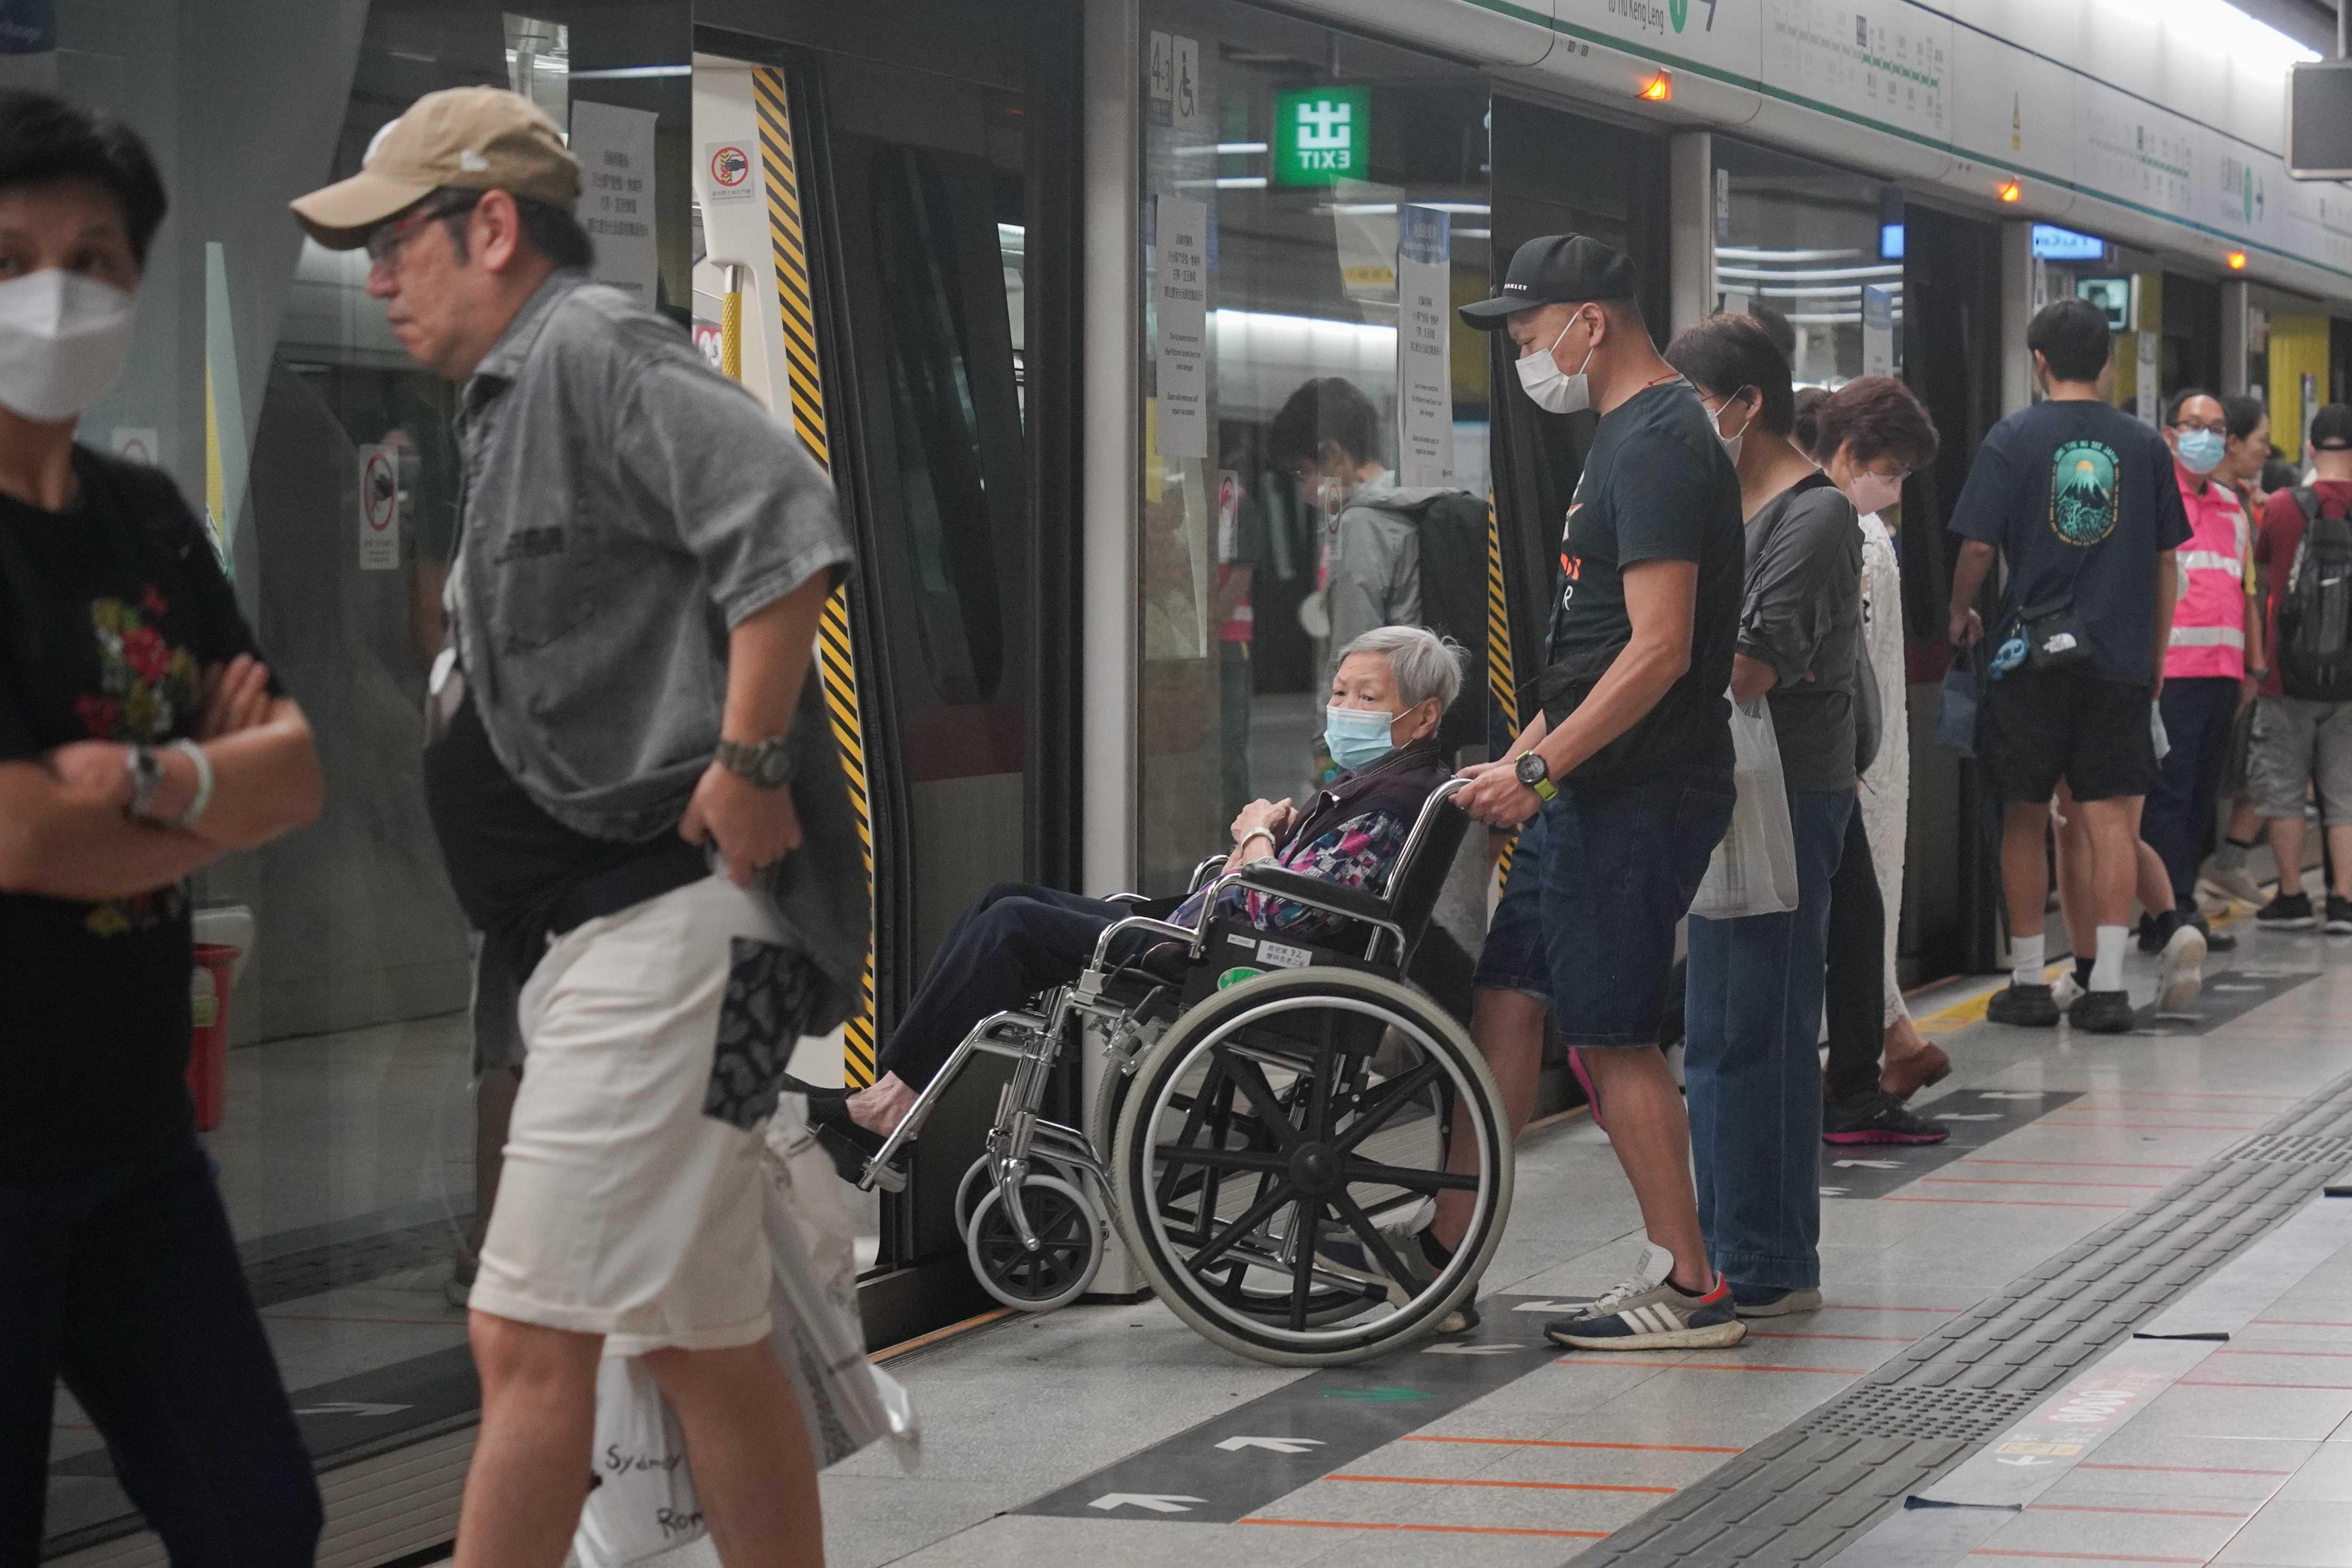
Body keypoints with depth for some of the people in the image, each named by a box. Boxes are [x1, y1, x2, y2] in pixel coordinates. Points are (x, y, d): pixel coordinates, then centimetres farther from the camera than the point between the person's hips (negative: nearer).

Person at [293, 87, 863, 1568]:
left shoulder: (593, 351, -10)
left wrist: (750, 765, -22)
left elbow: (790, 528, -24)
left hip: (669, 923, -11)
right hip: (613, 933, 11)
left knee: (530, 1340, -11)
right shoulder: (520, 400, 23)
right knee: (707, 1346, 14)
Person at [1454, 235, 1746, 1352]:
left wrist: (1539, 769, -23)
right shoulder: (1633, 433, 16)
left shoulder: (1658, 443, -16)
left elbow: (1660, 650, -23)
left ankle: (1688, 1288, 2)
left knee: (1612, 1034, -5)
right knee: (1505, 1001, 11)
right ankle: (1446, 1260, 16)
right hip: (1590, 790, 10)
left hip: (1638, 791, -10)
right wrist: (1529, 751, 23)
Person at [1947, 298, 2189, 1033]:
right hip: (2122, 657, 2)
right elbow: (2166, 560, 8)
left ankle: (2028, 984, 12)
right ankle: (2107, 986, -1)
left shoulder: (2013, 439, -4)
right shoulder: (2145, 445, 4)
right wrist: (2155, 655, 17)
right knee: (2111, 818, 3)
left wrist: (1960, 614, 11)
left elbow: (1979, 546, -8)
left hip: (2033, 655, -2)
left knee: (2025, 817, 8)